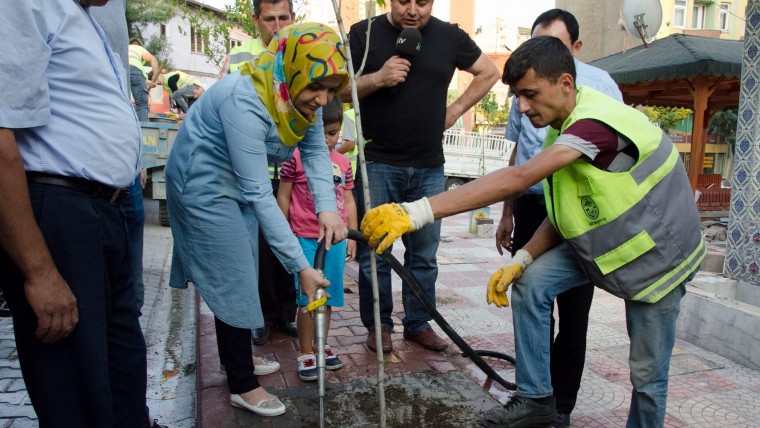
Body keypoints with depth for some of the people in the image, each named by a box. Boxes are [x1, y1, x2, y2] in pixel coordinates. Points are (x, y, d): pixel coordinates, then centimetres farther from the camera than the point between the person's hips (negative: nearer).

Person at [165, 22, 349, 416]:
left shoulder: (300, 95, -12)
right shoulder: (245, 102, -36)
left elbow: (316, 151, -12)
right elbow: (259, 194, -36)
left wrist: (327, 207, -31)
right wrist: (301, 266, -34)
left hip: (237, 181, 8)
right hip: (203, 181, -8)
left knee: (241, 275, 17)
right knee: (232, 280, -4)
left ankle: (236, 356, 36)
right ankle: (242, 385, 13)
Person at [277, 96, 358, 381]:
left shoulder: (343, 162, 9)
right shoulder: (296, 157, -6)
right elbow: (283, 197, -3)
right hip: (305, 239, -5)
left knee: (328, 296, 14)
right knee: (308, 298, -1)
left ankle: (321, 345, 30)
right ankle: (305, 353, 12)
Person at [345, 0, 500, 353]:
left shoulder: (449, 36, 6)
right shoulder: (364, 33, 0)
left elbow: (488, 73, 17)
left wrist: (454, 111, 7)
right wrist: (377, 78, -18)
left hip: (429, 167, 2)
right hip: (377, 163, -2)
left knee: (424, 253, 9)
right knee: (373, 251, 3)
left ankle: (418, 323, 24)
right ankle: (379, 325, 18)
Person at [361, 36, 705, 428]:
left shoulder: (596, 120, -32)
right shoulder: (562, 128, -3)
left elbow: (518, 179, -45)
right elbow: (561, 217, 2)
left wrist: (418, 212, -50)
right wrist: (520, 260, -15)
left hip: (657, 251, -7)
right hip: (599, 241, 7)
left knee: (646, 371, 2)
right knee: (531, 283, -11)